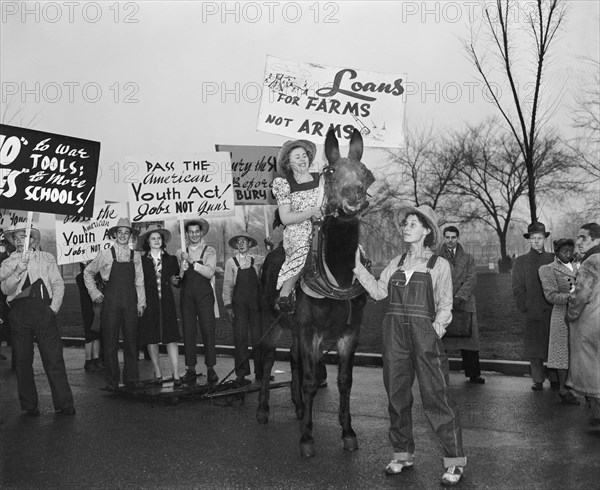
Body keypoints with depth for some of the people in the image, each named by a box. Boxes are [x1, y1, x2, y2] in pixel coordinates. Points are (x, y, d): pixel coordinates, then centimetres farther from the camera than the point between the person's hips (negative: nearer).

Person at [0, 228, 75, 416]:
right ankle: (29, 405, 14)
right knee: (23, 360, 4)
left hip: (43, 311, -1)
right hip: (19, 313, 2)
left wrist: (54, 307, -5)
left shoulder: (47, 258, 12)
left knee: (54, 358, -5)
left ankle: (64, 403, 1)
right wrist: (18, 271, -15)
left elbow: (58, 284, 7)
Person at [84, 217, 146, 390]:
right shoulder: (105, 255, 1)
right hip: (111, 301, -2)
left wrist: (141, 303, 4)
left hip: (130, 301, 2)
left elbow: (139, 281, 9)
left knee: (131, 340, 4)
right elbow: (88, 272, 11)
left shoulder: (135, 256, 8)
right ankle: (112, 380, 9)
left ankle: (131, 379, 13)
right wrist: (94, 292, 4)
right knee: (110, 341, 0)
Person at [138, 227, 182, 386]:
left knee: (171, 338, -5)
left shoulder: (171, 259, 10)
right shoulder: (141, 261, 5)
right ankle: (157, 373, 14)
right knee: (151, 339, 2)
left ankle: (176, 374, -3)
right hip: (148, 303, 0)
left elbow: (179, 282, 14)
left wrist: (174, 281, -6)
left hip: (166, 303, 1)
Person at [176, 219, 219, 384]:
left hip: (204, 294, -2)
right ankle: (190, 369, 6)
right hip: (186, 295, 2)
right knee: (188, 331, 1)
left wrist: (192, 262, -15)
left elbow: (210, 272, -10)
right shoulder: (180, 252, 12)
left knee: (208, 331, -5)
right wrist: (182, 267, -15)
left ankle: (210, 369, 1)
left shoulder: (209, 251, 5)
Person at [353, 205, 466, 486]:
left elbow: (445, 305, 0)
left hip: (425, 335, -4)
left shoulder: (439, 264, 2)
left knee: (436, 397, -5)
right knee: (397, 395, 10)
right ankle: (402, 454, 24)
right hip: (394, 336, 5)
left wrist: (436, 329, -16)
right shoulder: (397, 263, 14)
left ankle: (454, 462, 5)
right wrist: (357, 266, 0)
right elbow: (378, 291, 5)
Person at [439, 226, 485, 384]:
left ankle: (473, 374, 11)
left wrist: (459, 297, -13)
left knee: (470, 339, 2)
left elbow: (471, 279, 1)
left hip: (465, 304, 2)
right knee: (441, 340, -4)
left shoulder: (468, 258, 13)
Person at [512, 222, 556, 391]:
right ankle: (538, 380, 10)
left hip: (552, 311, 1)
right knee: (535, 347, 1)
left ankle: (554, 378, 16)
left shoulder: (553, 259, 10)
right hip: (532, 312, -1)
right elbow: (517, 289, 5)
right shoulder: (520, 261, 8)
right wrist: (526, 309, -5)